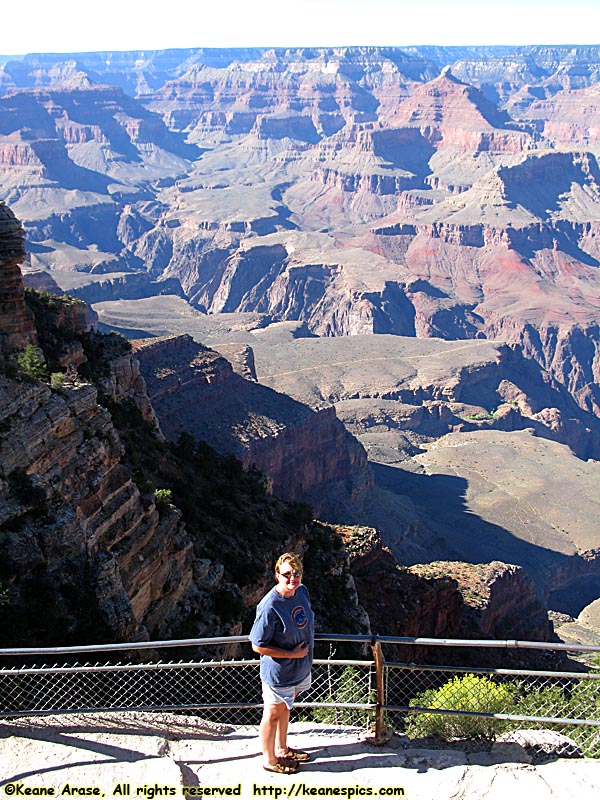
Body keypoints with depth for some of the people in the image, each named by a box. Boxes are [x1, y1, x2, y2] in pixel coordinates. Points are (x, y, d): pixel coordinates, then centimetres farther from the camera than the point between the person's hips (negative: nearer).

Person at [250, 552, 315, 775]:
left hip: (300, 668, 7)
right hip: (279, 673, -7)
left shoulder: (302, 591, -8)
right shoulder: (270, 607, -31)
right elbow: (258, 646, -25)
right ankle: (269, 760, 37)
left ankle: (281, 749, 49)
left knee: (285, 708, 27)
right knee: (273, 714, 15)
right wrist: (291, 654, -23)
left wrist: (306, 648, 11)